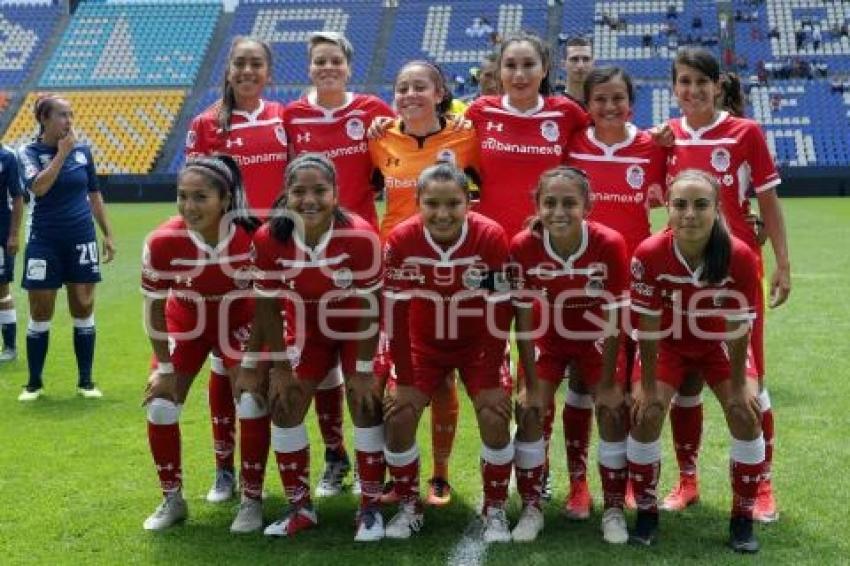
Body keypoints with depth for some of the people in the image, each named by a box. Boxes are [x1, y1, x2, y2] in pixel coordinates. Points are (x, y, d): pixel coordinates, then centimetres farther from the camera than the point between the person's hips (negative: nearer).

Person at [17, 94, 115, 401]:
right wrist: (62, 152, -18)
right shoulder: (30, 152, -5)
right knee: (40, 314, 4)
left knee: (83, 310, 6)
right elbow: (38, 187, -23)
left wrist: (108, 234, 9)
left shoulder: (83, 151, 4)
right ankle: (34, 383, 17)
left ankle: (86, 381, 16)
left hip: (82, 240, 2)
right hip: (44, 242, -2)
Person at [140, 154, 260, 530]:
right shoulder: (162, 242, -30)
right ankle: (172, 499, 15)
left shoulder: (253, 237, -30)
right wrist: (164, 368, -10)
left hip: (238, 324, -1)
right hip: (185, 325, 1)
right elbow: (154, 306, -14)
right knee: (160, 407, -5)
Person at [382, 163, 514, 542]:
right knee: (398, 415, -12)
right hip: (423, 343, 1)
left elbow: (499, 314, -20)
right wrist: (405, 379, -13)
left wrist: (490, 379, -17)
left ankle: (495, 510, 5)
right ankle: (409, 507, 11)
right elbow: (394, 314, -17)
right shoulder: (400, 241, -25)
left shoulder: (491, 237, -27)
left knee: (495, 415, -17)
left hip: (479, 344, -1)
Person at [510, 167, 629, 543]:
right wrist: (532, 384, -16)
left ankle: (614, 509, 8)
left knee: (613, 411, -8)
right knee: (529, 412, -8)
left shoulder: (610, 244, -31)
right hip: (548, 339, 1)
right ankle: (531, 507, 8)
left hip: (596, 339, -1)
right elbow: (523, 319, -19)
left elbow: (613, 319, -21)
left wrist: (608, 383, -17)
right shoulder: (523, 246, -29)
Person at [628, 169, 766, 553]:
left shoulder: (740, 256, -30)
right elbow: (648, 326, -22)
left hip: (719, 345, 1)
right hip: (669, 345, 0)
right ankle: (646, 514, 8)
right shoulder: (649, 254, -32)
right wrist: (648, 386, -15)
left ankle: (743, 520, 8)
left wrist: (738, 385, -11)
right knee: (645, 416, -14)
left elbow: (738, 327, -19)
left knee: (747, 417, -11)